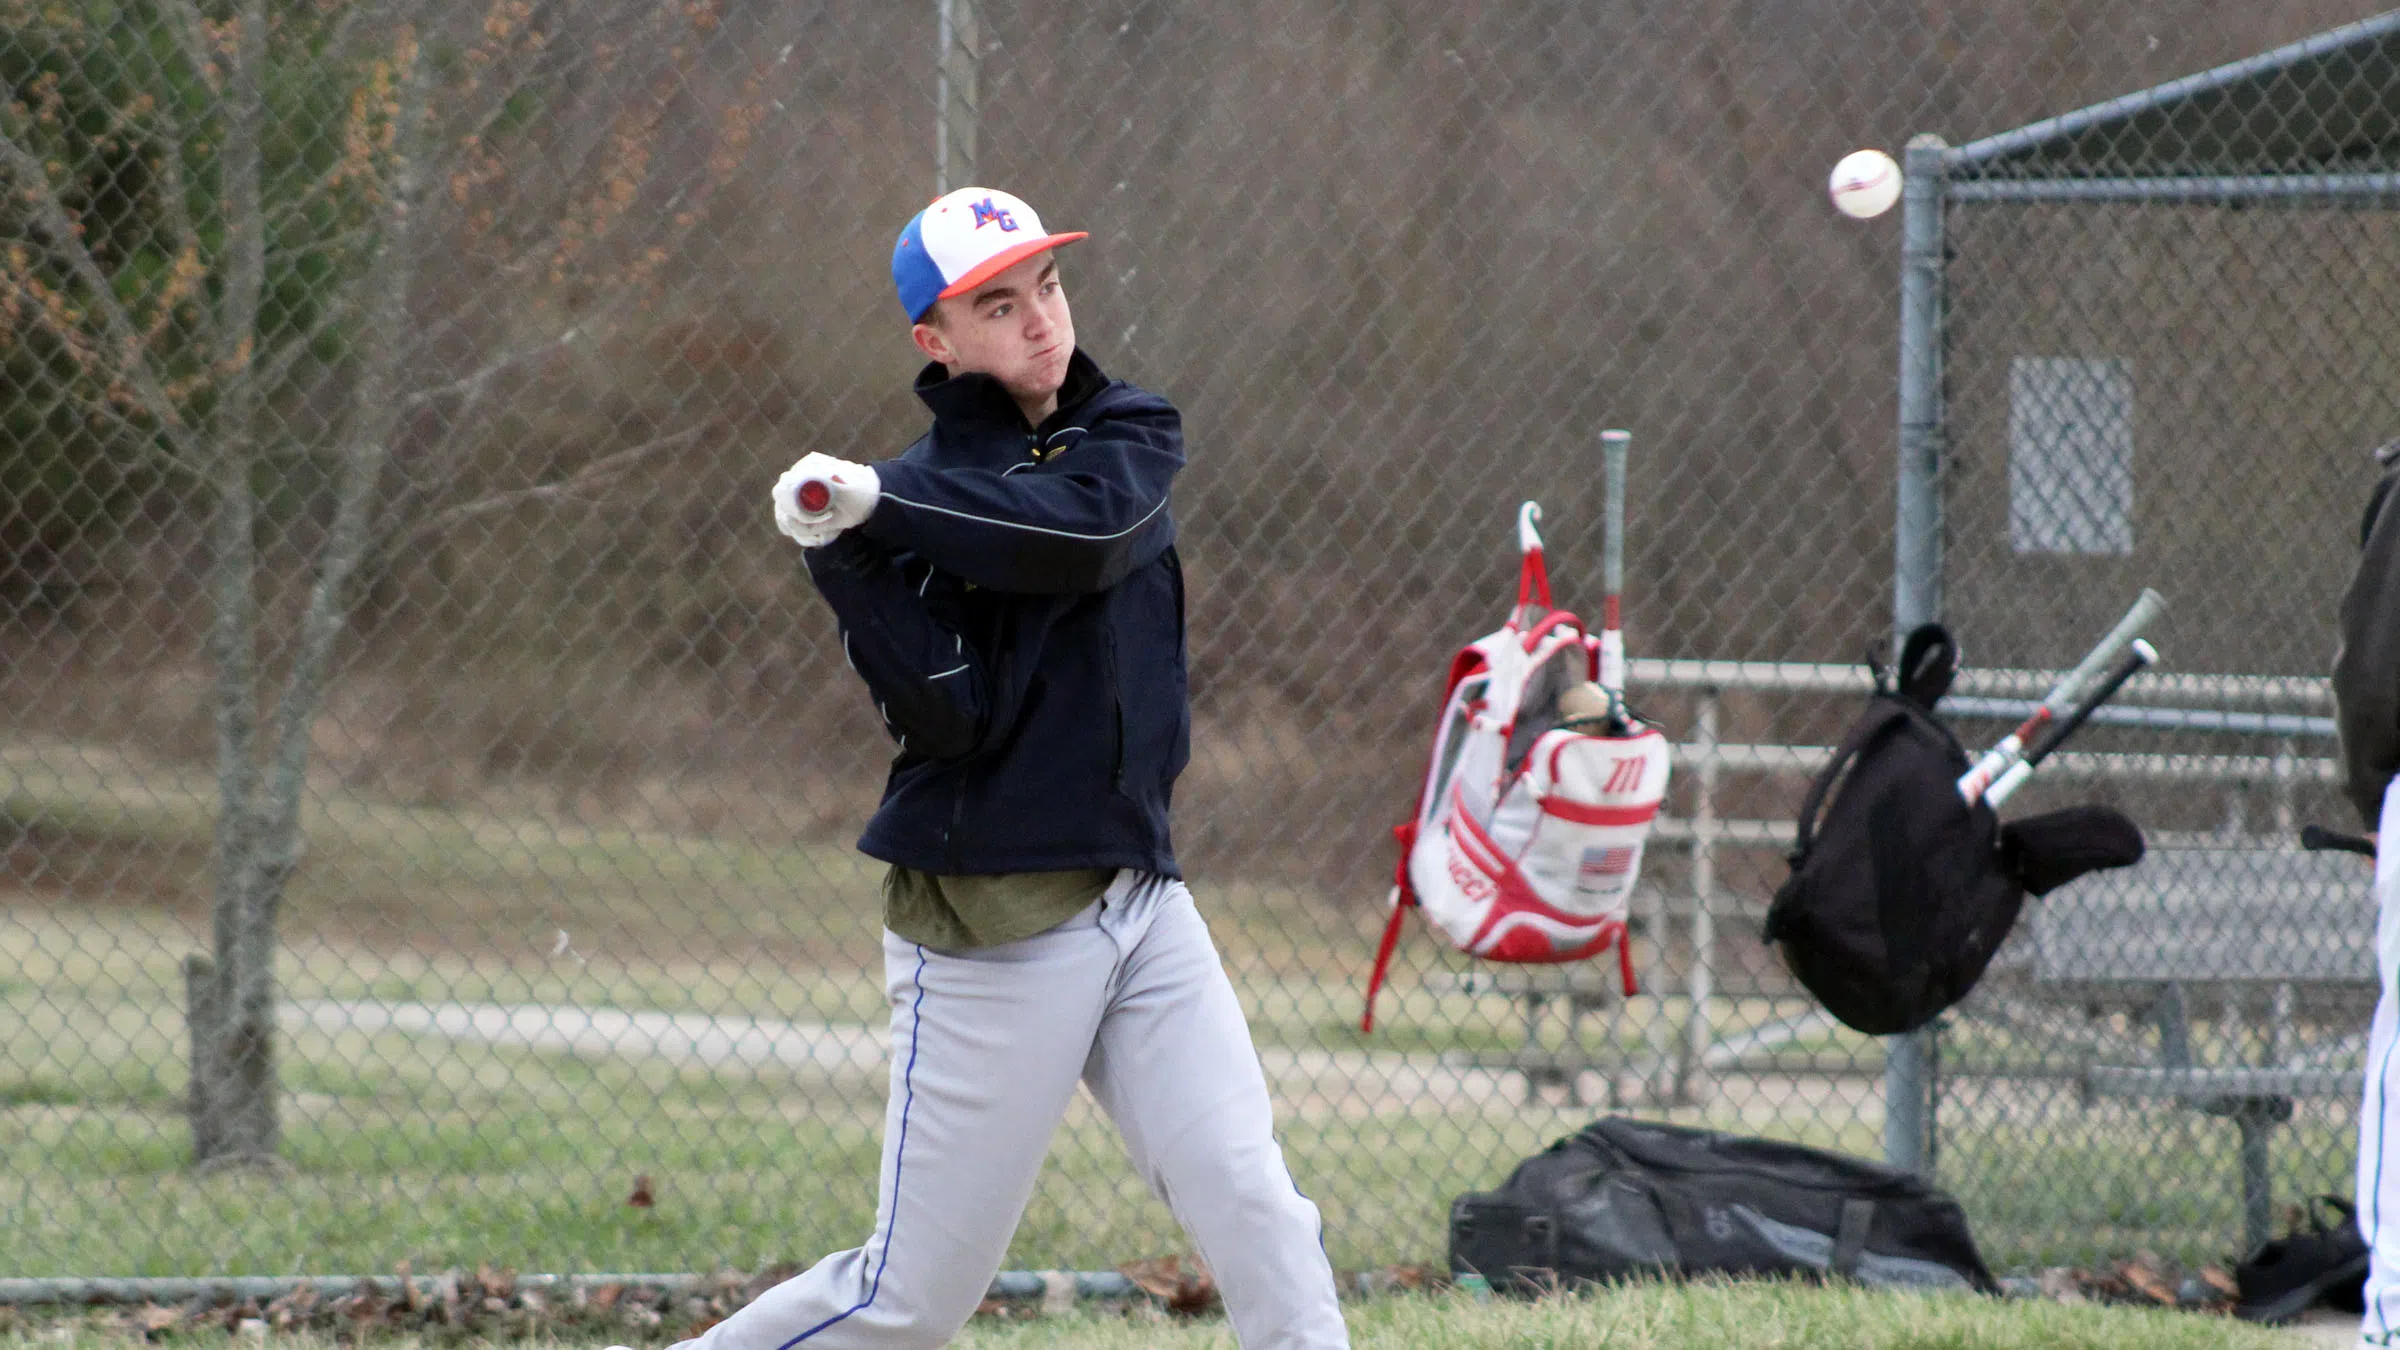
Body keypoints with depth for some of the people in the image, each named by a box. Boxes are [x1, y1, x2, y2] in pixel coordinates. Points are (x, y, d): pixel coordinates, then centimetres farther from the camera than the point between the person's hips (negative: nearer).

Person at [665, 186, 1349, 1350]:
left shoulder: (1130, 433, 6)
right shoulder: (911, 511, -5)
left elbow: (1088, 529, -17)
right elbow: (947, 718, -17)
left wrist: (878, 503, -22)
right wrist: (841, 552, -27)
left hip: (1140, 897, 4)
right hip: (992, 933, -4)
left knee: (1255, 1213, -10)